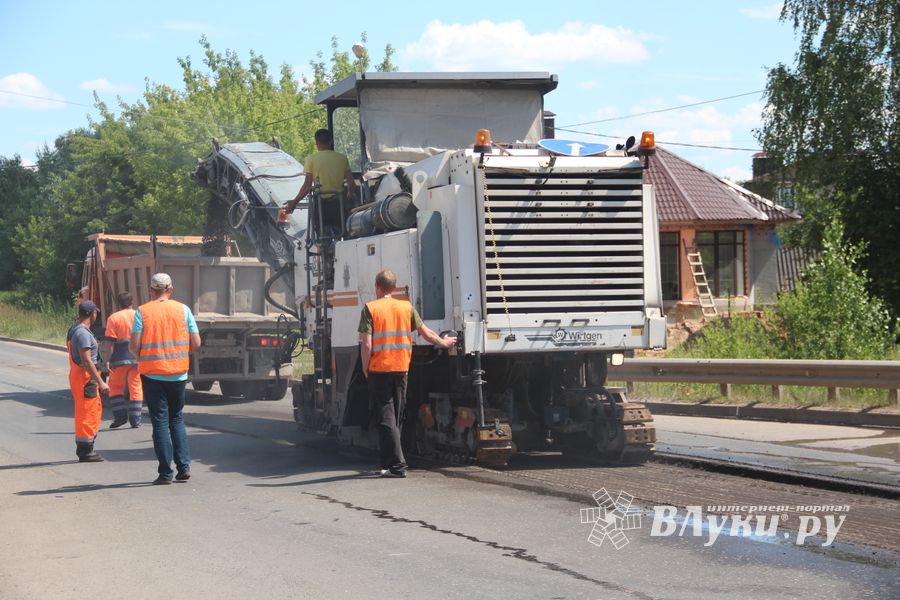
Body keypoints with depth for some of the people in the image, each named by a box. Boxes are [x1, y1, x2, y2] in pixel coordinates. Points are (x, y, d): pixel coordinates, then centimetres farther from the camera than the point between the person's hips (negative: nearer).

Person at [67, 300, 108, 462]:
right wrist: (100, 382, -22)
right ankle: (85, 451, 1)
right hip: (85, 377, -10)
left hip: (78, 376, 10)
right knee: (87, 413, -4)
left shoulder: (74, 330, 13)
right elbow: (86, 360, -24)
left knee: (96, 409, 17)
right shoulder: (83, 333, -19)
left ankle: (84, 448, 22)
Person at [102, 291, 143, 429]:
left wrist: (107, 360, -7)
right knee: (136, 388, 6)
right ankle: (135, 420, 4)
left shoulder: (113, 318, -3)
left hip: (120, 358, -2)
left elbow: (110, 341, -9)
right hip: (137, 358, 3)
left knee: (115, 387, 11)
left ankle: (120, 415, 0)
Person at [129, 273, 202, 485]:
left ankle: (165, 473, 1)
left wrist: (139, 354, 13)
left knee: (160, 422, 3)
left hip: (152, 374, -2)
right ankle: (184, 467, 10)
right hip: (178, 374, 2)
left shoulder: (142, 312, -5)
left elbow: (134, 347, -10)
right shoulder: (182, 309, 0)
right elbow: (196, 344, 0)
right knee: (177, 419, 17)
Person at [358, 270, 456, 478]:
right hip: (401, 369, 4)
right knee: (396, 418, 15)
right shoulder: (406, 307, 6)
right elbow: (425, 332, 14)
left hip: (379, 369, -4)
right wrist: (443, 342, 32)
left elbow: (367, 344, -12)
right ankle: (388, 463, 23)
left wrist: (365, 368, 0)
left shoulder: (370, 308, -6)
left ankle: (397, 465, -11)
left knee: (385, 419, -4)